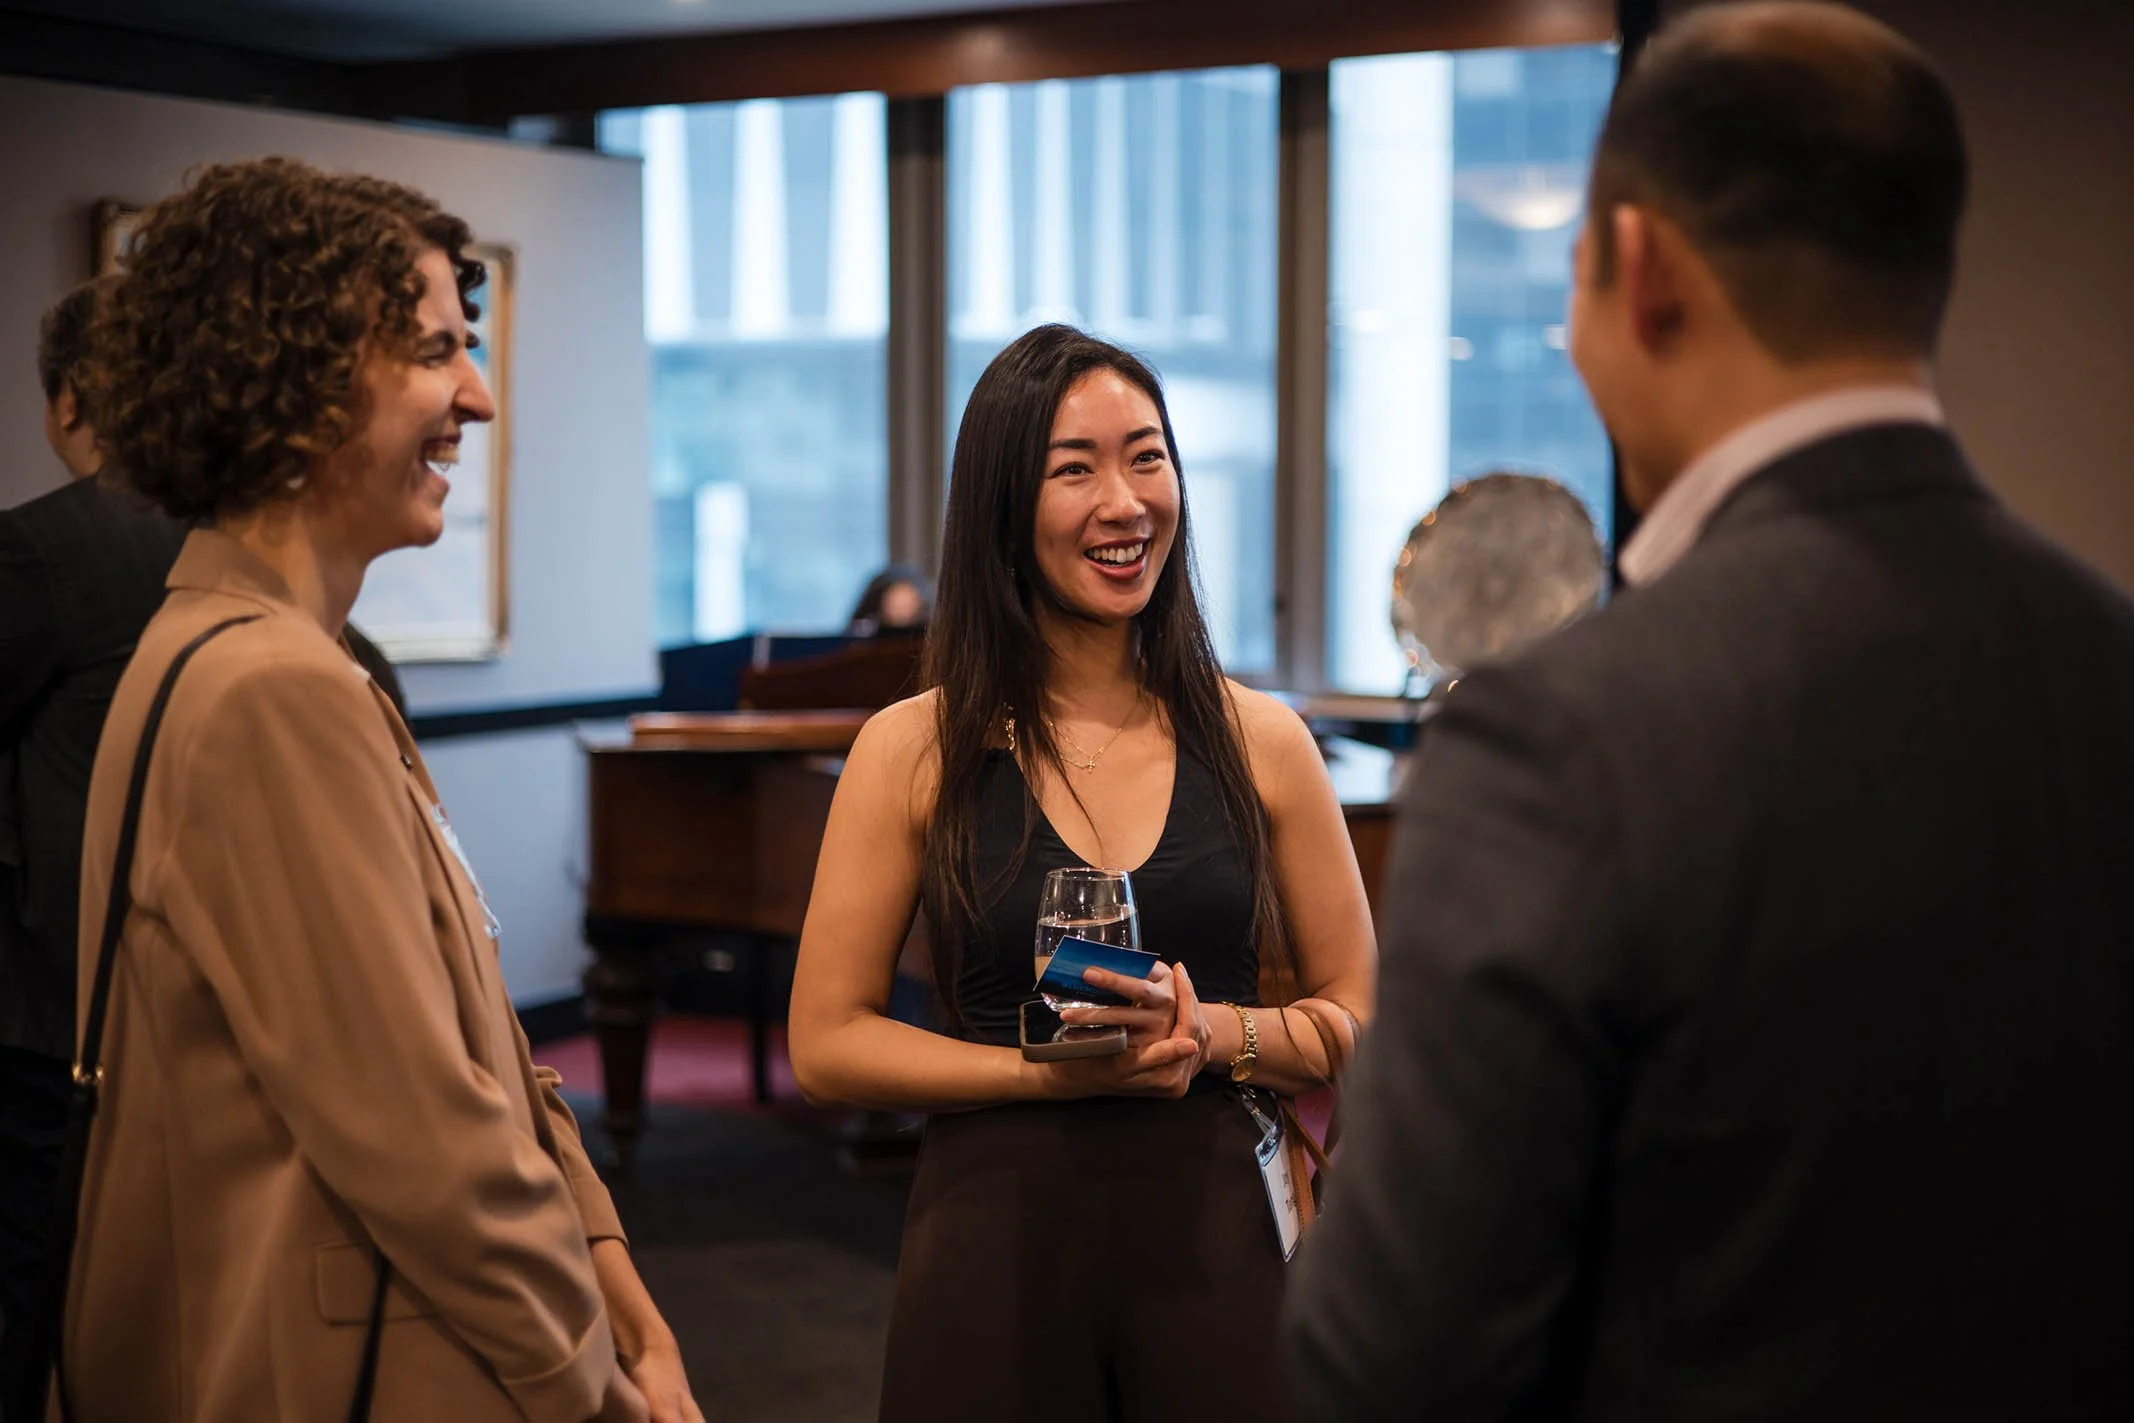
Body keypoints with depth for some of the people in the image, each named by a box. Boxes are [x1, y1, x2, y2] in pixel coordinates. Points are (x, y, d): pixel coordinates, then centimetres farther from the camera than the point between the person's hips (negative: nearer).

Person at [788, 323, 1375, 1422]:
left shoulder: (1260, 743, 2)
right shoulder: (914, 751, -2)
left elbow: (1358, 1020, 5)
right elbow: (826, 1044, -3)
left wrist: (1210, 1032, -14)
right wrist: (1054, 1070, -15)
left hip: (1211, 1236, 1)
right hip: (995, 1237, -1)